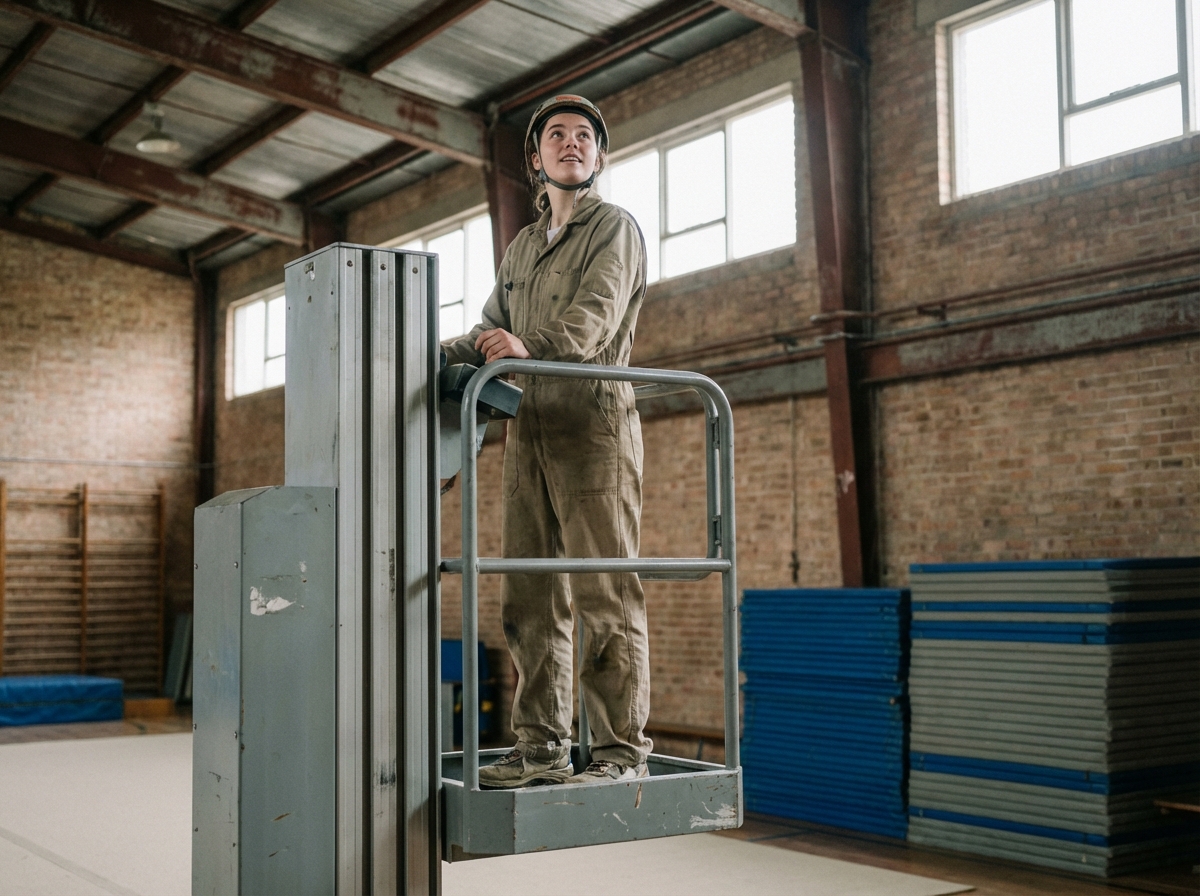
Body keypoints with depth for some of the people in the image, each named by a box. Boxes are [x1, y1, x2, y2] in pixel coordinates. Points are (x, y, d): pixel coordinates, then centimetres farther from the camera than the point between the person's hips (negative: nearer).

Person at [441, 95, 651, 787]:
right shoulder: (523, 247, 25)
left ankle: (623, 749, -4)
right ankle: (542, 747, 10)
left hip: (594, 422, -7)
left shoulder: (615, 228, 3)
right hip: (530, 425, 7)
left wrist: (531, 344, -32)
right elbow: (494, 331, 25)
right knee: (531, 596, 4)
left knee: (605, 592, -8)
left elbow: (594, 317, -14)